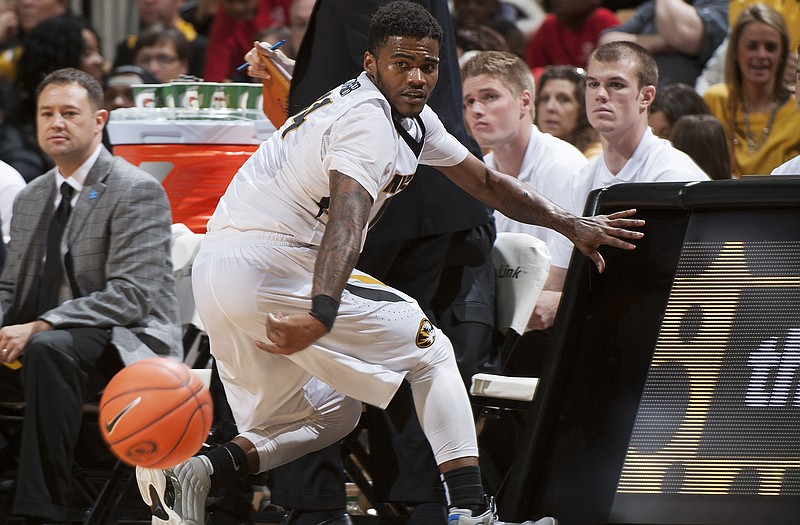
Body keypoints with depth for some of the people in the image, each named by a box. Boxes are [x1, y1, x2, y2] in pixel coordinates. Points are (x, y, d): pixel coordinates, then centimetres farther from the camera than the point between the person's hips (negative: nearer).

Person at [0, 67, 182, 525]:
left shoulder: (136, 191, -8)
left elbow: (131, 294, -17)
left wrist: (40, 327, -25)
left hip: (127, 345, -7)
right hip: (41, 341, 7)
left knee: (50, 348, -38)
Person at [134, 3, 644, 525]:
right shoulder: (370, 121, -15)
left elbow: (484, 180, 27)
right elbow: (346, 218, -32)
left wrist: (571, 224, 27)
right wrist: (321, 318, -46)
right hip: (273, 266, -9)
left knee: (333, 413, 17)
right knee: (431, 351, 2)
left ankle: (191, 472, -3)